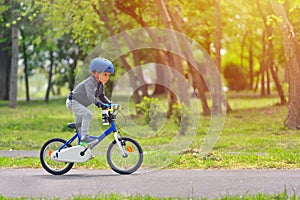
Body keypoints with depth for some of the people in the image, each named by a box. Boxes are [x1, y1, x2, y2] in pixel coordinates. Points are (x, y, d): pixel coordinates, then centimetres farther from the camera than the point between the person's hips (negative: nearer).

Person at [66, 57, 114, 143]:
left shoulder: (101, 85, 1)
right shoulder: (90, 82, -29)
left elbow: (101, 96, 12)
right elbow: (90, 96, -42)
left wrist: (110, 104, -2)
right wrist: (100, 104, -54)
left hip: (79, 103, 10)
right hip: (73, 101, -10)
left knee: (80, 124, 17)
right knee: (87, 114, -28)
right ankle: (84, 136, -28)